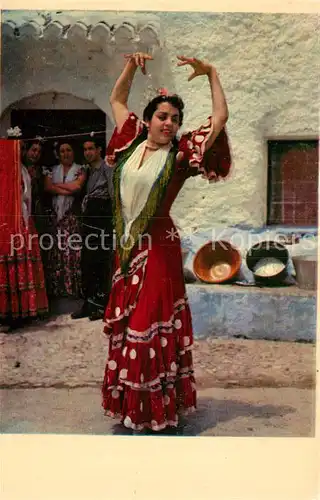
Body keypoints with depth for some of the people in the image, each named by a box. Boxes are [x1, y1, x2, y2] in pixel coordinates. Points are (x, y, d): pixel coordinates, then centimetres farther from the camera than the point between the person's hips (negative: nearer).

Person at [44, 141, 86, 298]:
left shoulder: (80, 169, 8)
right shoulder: (52, 170, 16)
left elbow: (77, 185, -10)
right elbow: (47, 187, -1)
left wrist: (57, 185, 0)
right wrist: (68, 190, -9)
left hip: (73, 215, -2)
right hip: (56, 214, 3)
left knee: (73, 249, -8)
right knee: (57, 250, -1)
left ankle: (73, 288, -2)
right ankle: (57, 288, 7)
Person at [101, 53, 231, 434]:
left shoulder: (180, 154, -5)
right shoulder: (133, 143, 8)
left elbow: (220, 118, -9)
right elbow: (116, 100, 21)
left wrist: (210, 73, -5)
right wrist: (131, 66, 10)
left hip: (158, 246, -5)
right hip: (127, 244, 6)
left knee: (153, 326, -3)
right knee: (126, 324, 12)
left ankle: (160, 410, 12)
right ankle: (132, 405, 28)